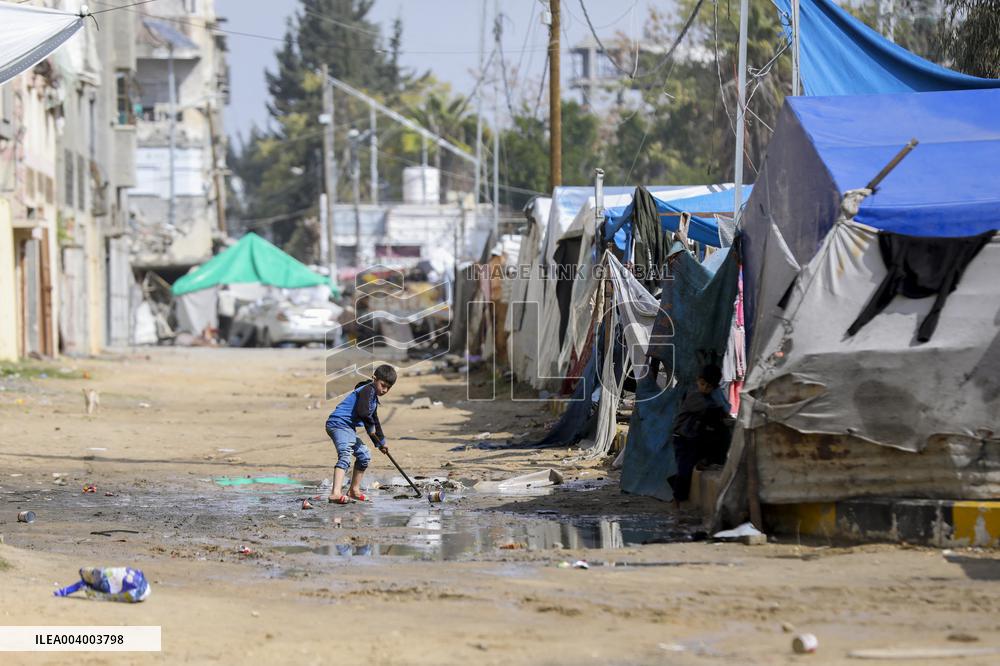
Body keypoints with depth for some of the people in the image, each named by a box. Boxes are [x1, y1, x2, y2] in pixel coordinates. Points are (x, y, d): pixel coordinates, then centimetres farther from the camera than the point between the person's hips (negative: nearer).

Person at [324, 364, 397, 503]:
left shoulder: (374, 397, 22)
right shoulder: (367, 390, -10)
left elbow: (374, 420, 35)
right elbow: (362, 412, -25)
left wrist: (380, 442, 41)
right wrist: (371, 426, -7)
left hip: (348, 429, 11)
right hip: (339, 424, -11)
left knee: (364, 455, 24)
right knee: (345, 455, -29)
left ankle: (354, 490, 34)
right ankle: (336, 493, -47)